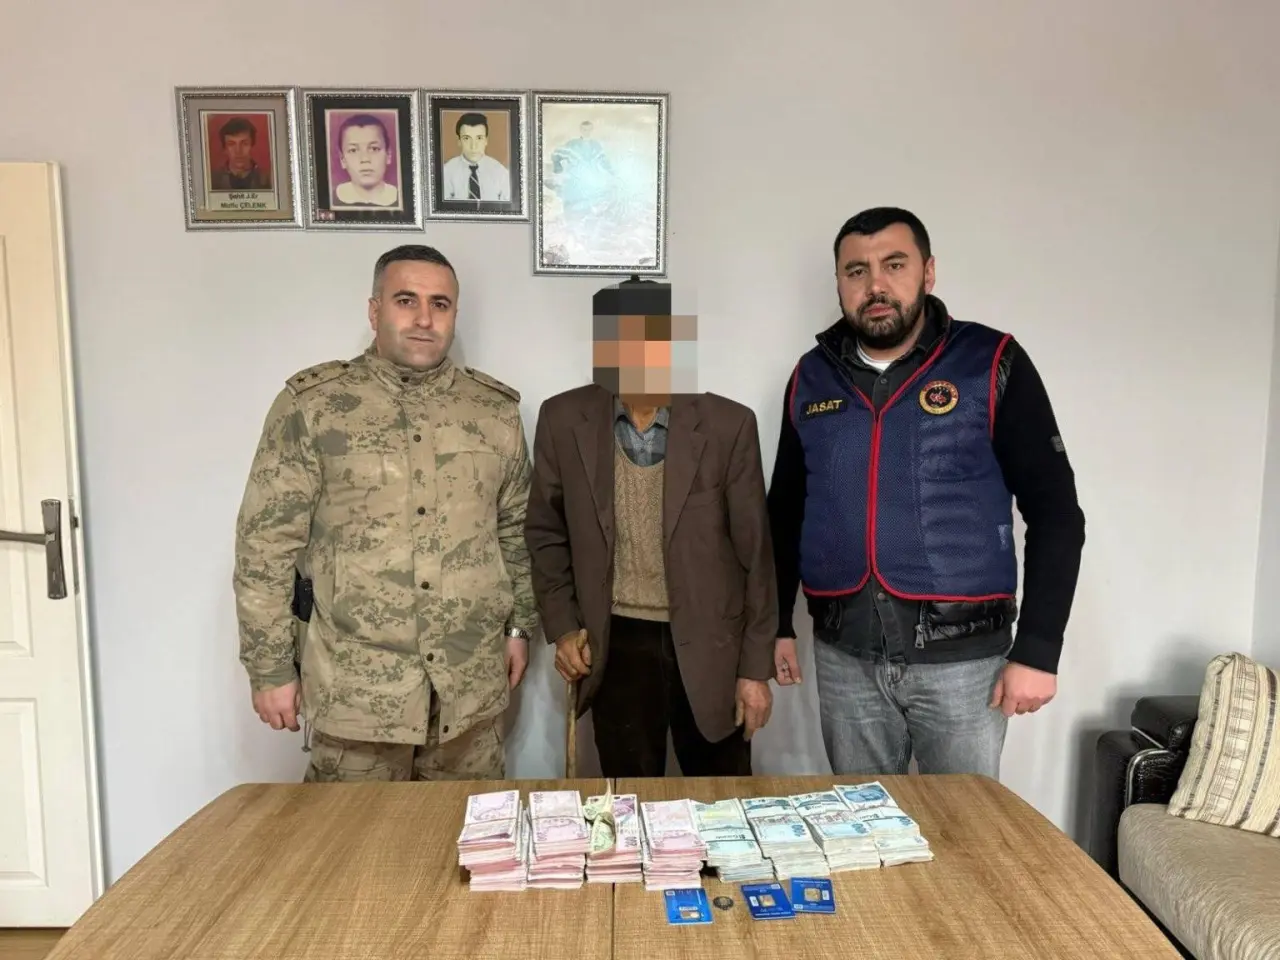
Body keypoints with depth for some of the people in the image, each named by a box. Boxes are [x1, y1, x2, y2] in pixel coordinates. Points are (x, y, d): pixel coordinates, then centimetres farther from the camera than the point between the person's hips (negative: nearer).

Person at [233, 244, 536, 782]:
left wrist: (519, 625, 11)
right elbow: (266, 543, -4)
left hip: (472, 684, 3)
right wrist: (271, 667, -4)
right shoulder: (311, 404, -5)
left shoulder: (495, 409, 5)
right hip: (355, 685, -2)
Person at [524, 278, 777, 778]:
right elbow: (546, 533, 7)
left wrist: (755, 667, -2)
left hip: (708, 645, 0)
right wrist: (562, 626, 0)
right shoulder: (564, 420, -4)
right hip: (617, 645, 1)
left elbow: (754, 552, -4)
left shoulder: (728, 425, -9)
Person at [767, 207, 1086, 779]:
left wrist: (1037, 649, -9)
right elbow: (785, 511, 14)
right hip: (844, 656, 3)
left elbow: (1055, 514, -5)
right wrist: (777, 623, 12)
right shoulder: (812, 377, 5)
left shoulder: (991, 364, -5)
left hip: (960, 654, -3)